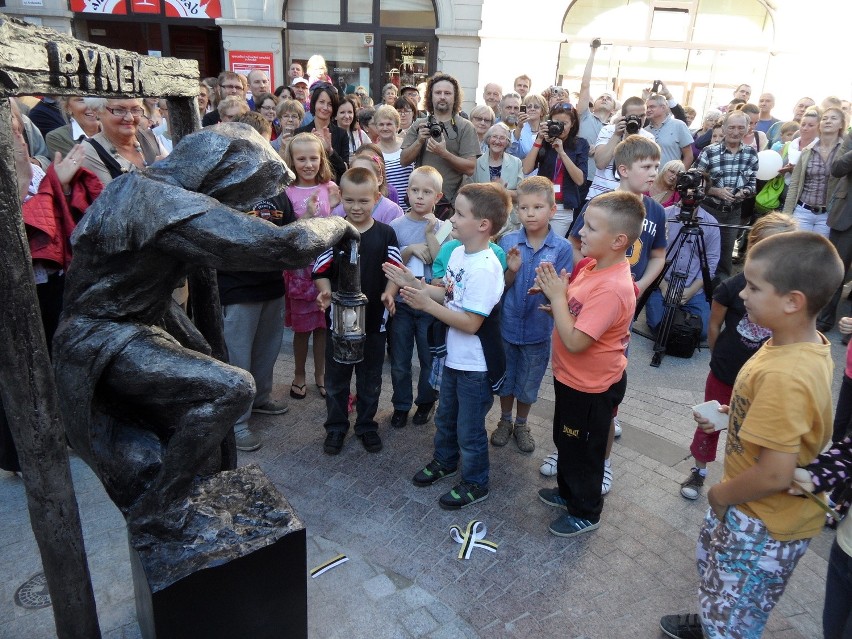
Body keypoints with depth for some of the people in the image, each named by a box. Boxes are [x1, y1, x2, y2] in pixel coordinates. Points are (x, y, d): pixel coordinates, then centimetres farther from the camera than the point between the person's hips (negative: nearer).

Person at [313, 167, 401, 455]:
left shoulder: (385, 234, -4)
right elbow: (321, 271, -2)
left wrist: (389, 294, -19)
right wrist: (325, 292, -21)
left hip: (373, 319, 0)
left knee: (370, 379, 15)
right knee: (336, 378, 14)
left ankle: (367, 425, 34)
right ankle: (336, 427, 32)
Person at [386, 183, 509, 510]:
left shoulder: (485, 270, -29)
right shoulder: (458, 252, -1)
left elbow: (470, 322, -28)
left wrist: (426, 304, -28)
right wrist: (414, 284, -1)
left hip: (476, 366, -9)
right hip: (454, 357, 9)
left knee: (469, 430, 11)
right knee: (445, 417, 27)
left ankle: (475, 484, 34)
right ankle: (445, 461, 52)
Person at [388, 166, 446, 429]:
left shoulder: (441, 228, -3)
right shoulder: (396, 226, -1)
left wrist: (430, 234, -19)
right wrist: (410, 249, -18)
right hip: (401, 302, 1)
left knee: (430, 358, 12)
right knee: (399, 361, 12)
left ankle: (426, 402, 33)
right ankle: (401, 405, 30)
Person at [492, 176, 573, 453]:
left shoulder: (562, 247, -13)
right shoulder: (508, 241, -10)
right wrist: (512, 270, -25)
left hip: (538, 329, -1)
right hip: (507, 324, 1)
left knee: (529, 383, 18)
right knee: (505, 378, 20)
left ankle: (521, 424, 43)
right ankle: (505, 421, 44)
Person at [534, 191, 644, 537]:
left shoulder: (611, 289, -32)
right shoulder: (594, 267, -2)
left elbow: (575, 340, -33)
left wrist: (557, 296, -25)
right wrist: (556, 292, -8)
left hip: (590, 387, -9)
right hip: (572, 377, 9)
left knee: (582, 450, 13)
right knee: (565, 440, 27)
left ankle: (586, 512, 36)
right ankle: (568, 491, 51)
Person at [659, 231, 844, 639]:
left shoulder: (783, 375, -35)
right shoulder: (808, 343, -6)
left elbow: (774, 474, -31)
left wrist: (719, 495, -14)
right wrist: (729, 415, -1)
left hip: (764, 526, -9)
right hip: (755, 512, 9)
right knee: (712, 561, 34)